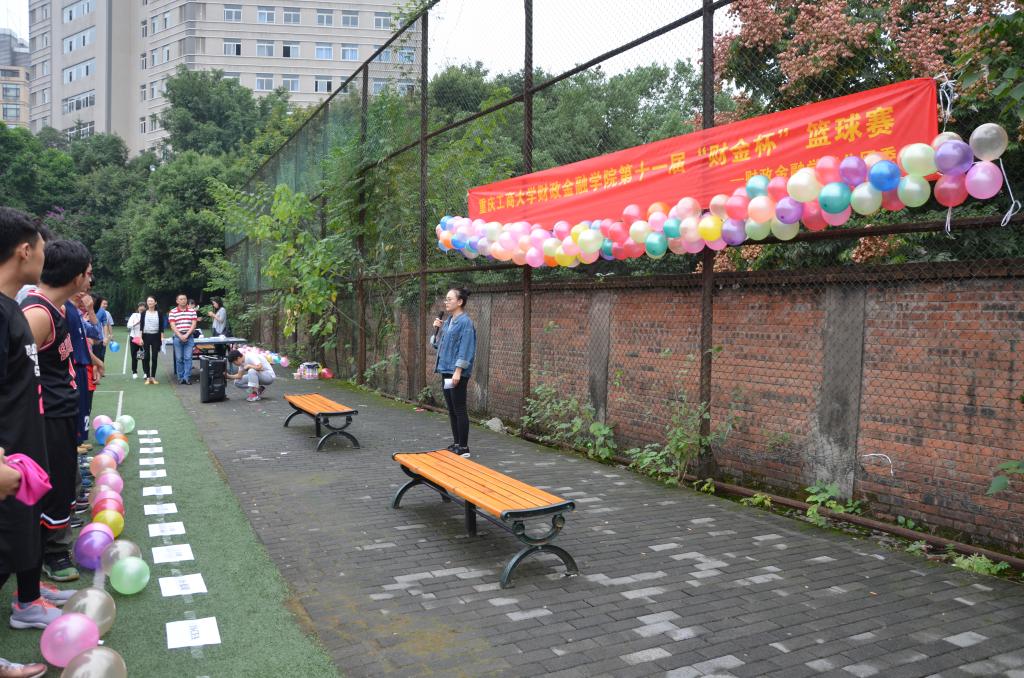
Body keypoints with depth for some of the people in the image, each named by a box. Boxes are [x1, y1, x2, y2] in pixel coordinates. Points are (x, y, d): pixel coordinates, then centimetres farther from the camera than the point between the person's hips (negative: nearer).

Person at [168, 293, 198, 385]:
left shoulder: (192, 311, 7)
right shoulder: (173, 312, 5)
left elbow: (194, 324, 1)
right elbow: (172, 325, -2)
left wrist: (187, 335, -10)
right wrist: (180, 336, -13)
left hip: (189, 337, 0)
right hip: (177, 337, 0)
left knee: (188, 358, -6)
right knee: (179, 358, 3)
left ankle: (186, 378, -5)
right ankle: (180, 377, 10)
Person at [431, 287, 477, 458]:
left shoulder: (465, 322, -12)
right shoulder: (447, 321, 13)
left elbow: (465, 348, -17)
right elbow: (438, 344, 20)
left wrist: (458, 372, -21)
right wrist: (437, 330, 3)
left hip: (457, 373, -9)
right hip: (445, 371, 9)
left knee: (459, 410, -3)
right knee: (451, 410, 13)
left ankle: (464, 447, 4)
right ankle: (456, 444, 22)